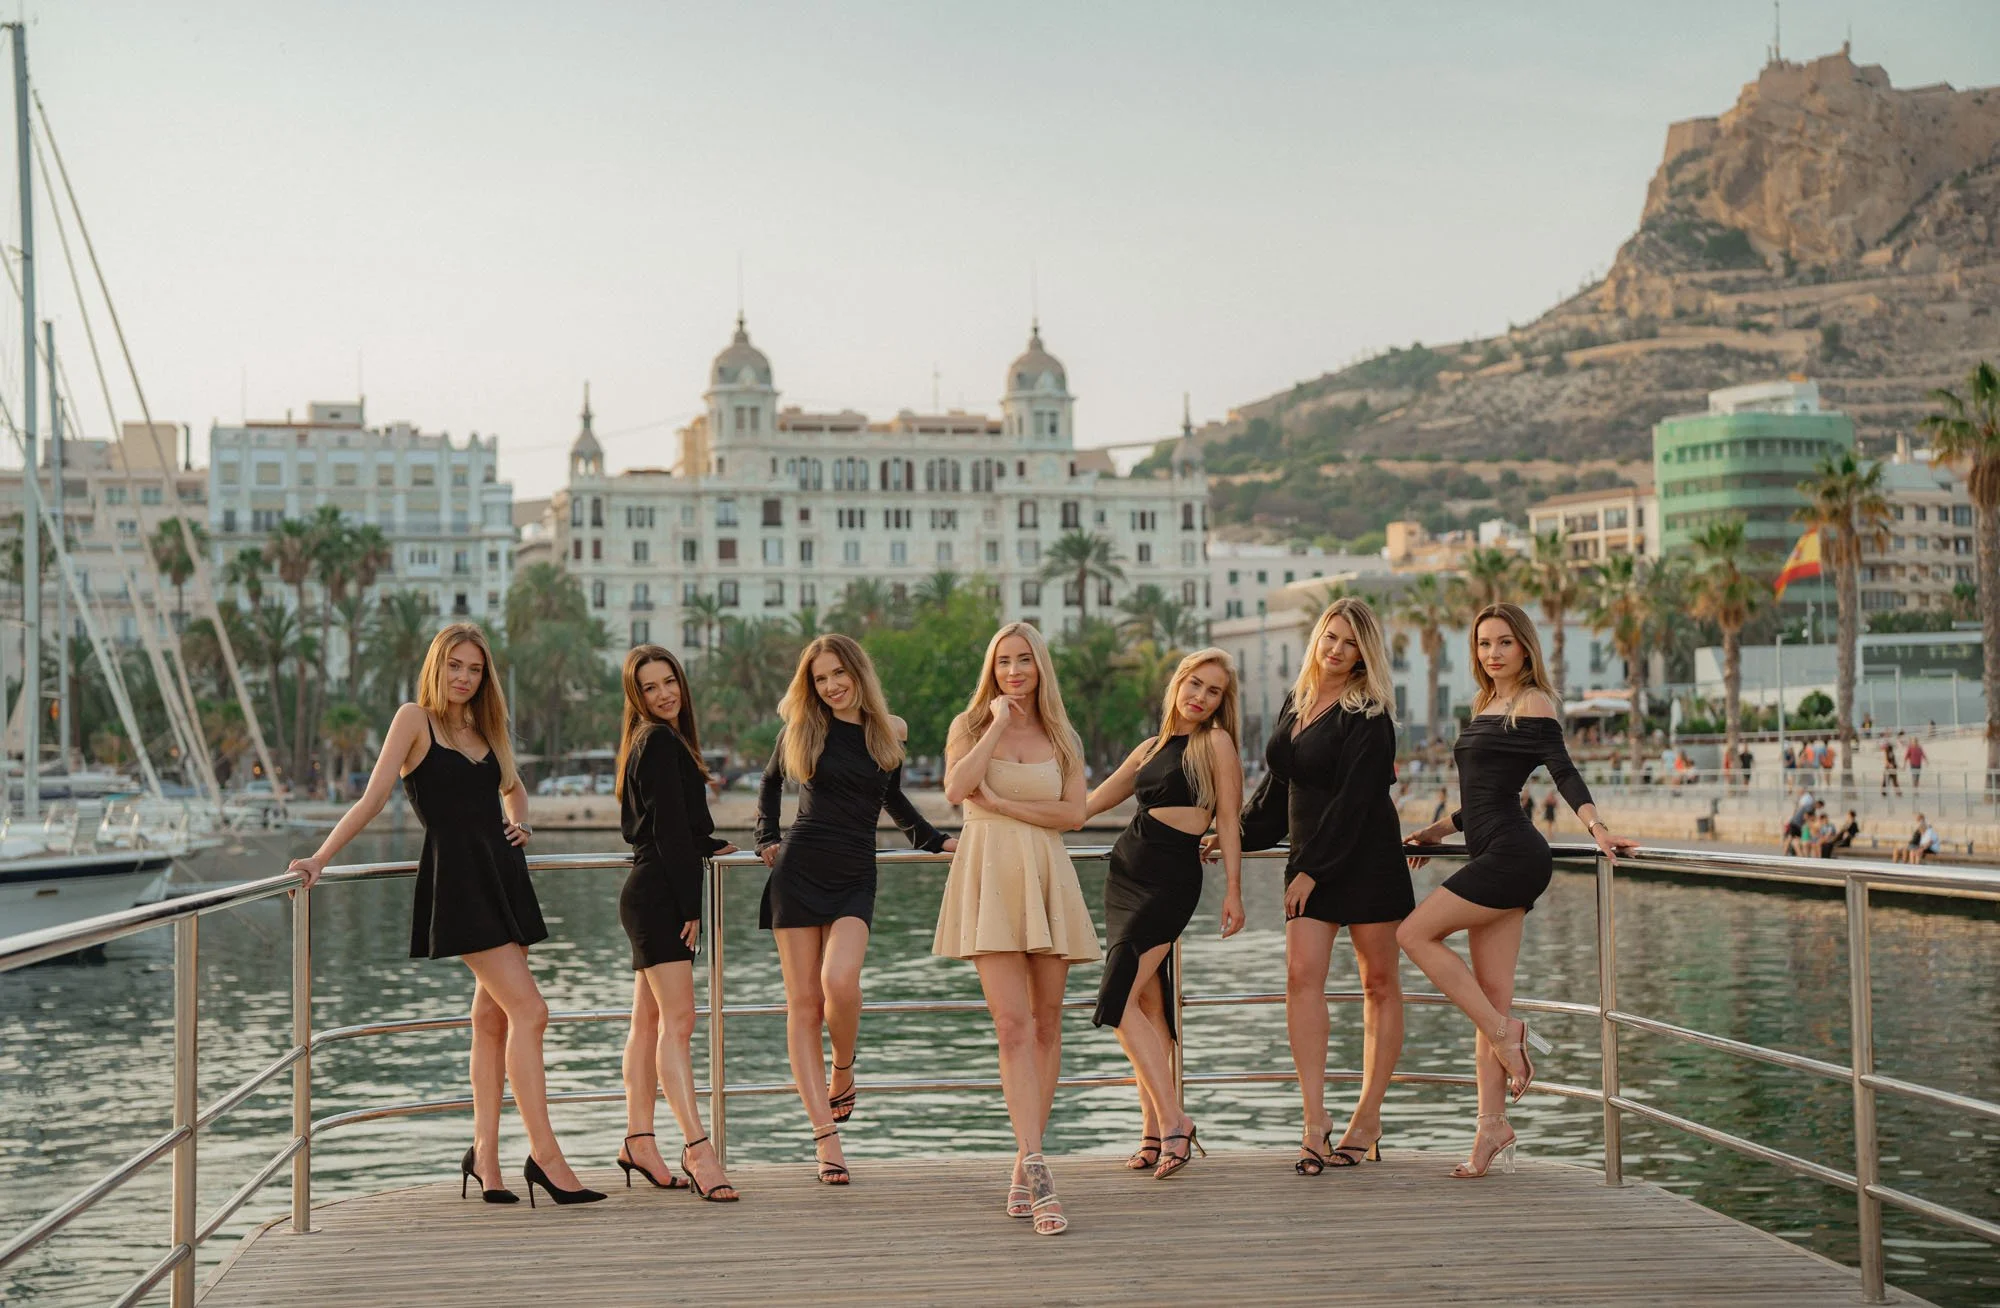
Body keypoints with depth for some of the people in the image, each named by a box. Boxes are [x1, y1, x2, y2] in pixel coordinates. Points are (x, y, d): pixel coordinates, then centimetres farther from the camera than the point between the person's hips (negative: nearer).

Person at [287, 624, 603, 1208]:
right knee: (529, 1009, -14)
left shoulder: (484, 729, 17)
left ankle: (485, 1154, 12)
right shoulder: (415, 720, -1)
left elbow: (513, 787, 35)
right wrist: (320, 858, -15)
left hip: (501, 872, 7)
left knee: (493, 1017, 6)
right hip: (455, 876, -7)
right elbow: (374, 797, -7)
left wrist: (519, 824, 15)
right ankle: (544, 1154, -13)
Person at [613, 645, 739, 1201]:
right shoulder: (660, 743, -10)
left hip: (650, 897, 10)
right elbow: (668, 832, -15)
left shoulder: (650, 742, 20)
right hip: (659, 895, -10)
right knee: (677, 1019, -17)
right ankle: (697, 1147, -25)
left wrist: (711, 847, 42)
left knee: (649, 1023, 11)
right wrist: (690, 906, -16)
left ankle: (639, 1141, 15)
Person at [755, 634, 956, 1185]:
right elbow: (770, 782, 23)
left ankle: (843, 1077, 4)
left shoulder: (889, 730, 7)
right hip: (797, 872, 0)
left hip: (854, 877, 0)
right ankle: (825, 1135, -3)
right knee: (803, 1004, -5)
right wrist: (767, 838, 13)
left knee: (839, 982, -25)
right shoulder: (801, 728, 5)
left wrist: (935, 840, 22)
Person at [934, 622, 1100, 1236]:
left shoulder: (1061, 737, 14)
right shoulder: (970, 726, 8)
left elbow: (1073, 812, 0)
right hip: (989, 876, -3)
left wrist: (1001, 803, -9)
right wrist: (997, 723, -8)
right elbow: (956, 788, -12)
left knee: (1046, 1024, 4)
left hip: (1046, 878, 3)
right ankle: (1037, 1170, -21)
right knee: (1013, 1023, -14)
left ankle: (1024, 1167, 13)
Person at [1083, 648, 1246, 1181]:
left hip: (1172, 876, -7)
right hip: (1126, 870, 7)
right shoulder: (1151, 750, 16)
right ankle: (1155, 1127, 7)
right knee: (1147, 1002, 5)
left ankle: (1173, 1121, -14)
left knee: (1120, 1001, -15)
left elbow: (1229, 820, -4)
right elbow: (1086, 805, 23)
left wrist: (1233, 890, -9)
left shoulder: (1216, 742, -2)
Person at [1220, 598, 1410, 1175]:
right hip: (1308, 860, 6)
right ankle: (1316, 1121, -13)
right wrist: (1237, 835, 19)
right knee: (1302, 975, -9)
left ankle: (1368, 1116, 10)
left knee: (1379, 983, 3)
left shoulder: (1368, 717, -9)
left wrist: (1313, 868, -17)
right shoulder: (1296, 703, 12)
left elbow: (1353, 799, -15)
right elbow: (1278, 785, 22)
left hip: (1365, 857, -6)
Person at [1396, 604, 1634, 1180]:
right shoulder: (1485, 707, 20)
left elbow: (1562, 771, -17)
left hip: (1512, 854, -9)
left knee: (1415, 932, -9)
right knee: (1492, 997, 3)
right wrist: (1438, 830, 34)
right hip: (1493, 857, 9)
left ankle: (1506, 1032, -5)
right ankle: (1493, 1127, 0)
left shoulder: (1533, 703, -4)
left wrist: (1596, 826, -31)